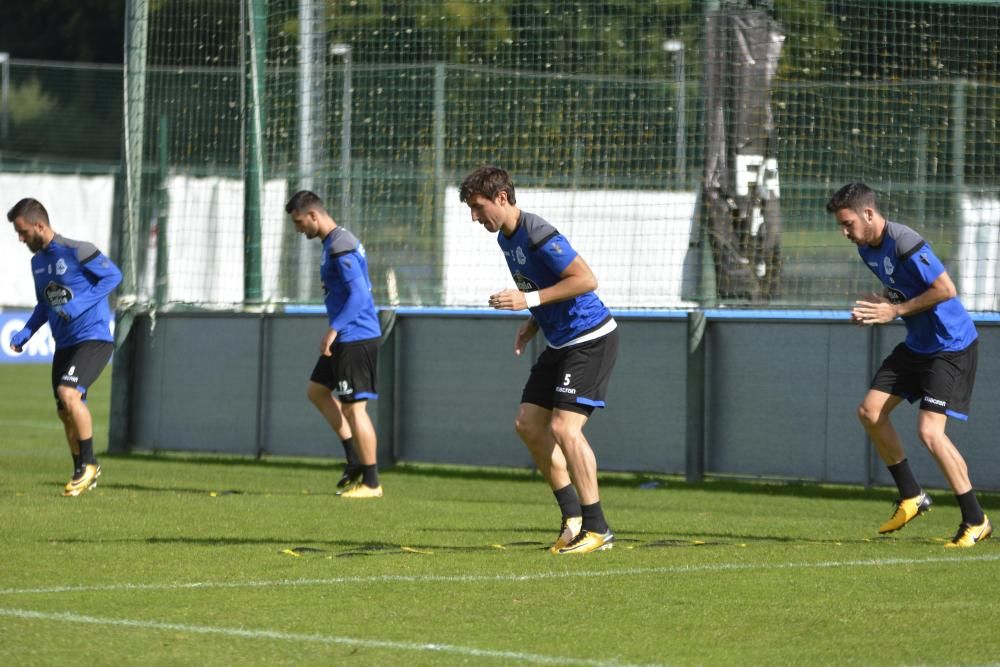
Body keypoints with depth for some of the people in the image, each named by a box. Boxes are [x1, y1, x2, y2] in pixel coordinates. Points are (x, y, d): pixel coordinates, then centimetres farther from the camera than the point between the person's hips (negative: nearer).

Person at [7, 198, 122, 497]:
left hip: (93, 339, -8)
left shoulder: (77, 251, -13)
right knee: (65, 413, 10)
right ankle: (84, 471, 28)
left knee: (68, 394, -26)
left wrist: (82, 304, -20)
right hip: (64, 345, 8)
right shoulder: (37, 261, 12)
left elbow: (113, 275, -11)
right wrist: (26, 333, 8)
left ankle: (88, 464, -11)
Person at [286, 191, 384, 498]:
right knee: (316, 390, 18)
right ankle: (355, 458, 19)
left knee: (353, 407, -6)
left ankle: (371, 482, 0)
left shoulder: (340, 247, -18)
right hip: (347, 337, 11)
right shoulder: (333, 243, 14)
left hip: (356, 338, -11)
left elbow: (359, 294, -24)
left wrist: (334, 329, -23)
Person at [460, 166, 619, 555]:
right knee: (528, 424, 6)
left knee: (564, 427, -17)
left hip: (591, 340, -10)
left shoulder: (538, 236, -21)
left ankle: (597, 529, -11)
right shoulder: (505, 238, 10)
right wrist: (532, 325, 8)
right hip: (560, 343, 10)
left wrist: (529, 300, -27)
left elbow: (586, 280, -26)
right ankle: (573, 516, 14)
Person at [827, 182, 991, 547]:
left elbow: (946, 289, -26)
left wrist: (896, 310, -20)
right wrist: (874, 306, -1)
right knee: (870, 411, 7)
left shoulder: (905, 245, -25)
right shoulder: (867, 248, 5)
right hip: (917, 345, 10)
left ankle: (976, 521, -7)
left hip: (952, 346, -10)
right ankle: (911, 497, 19)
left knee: (930, 430, -17)